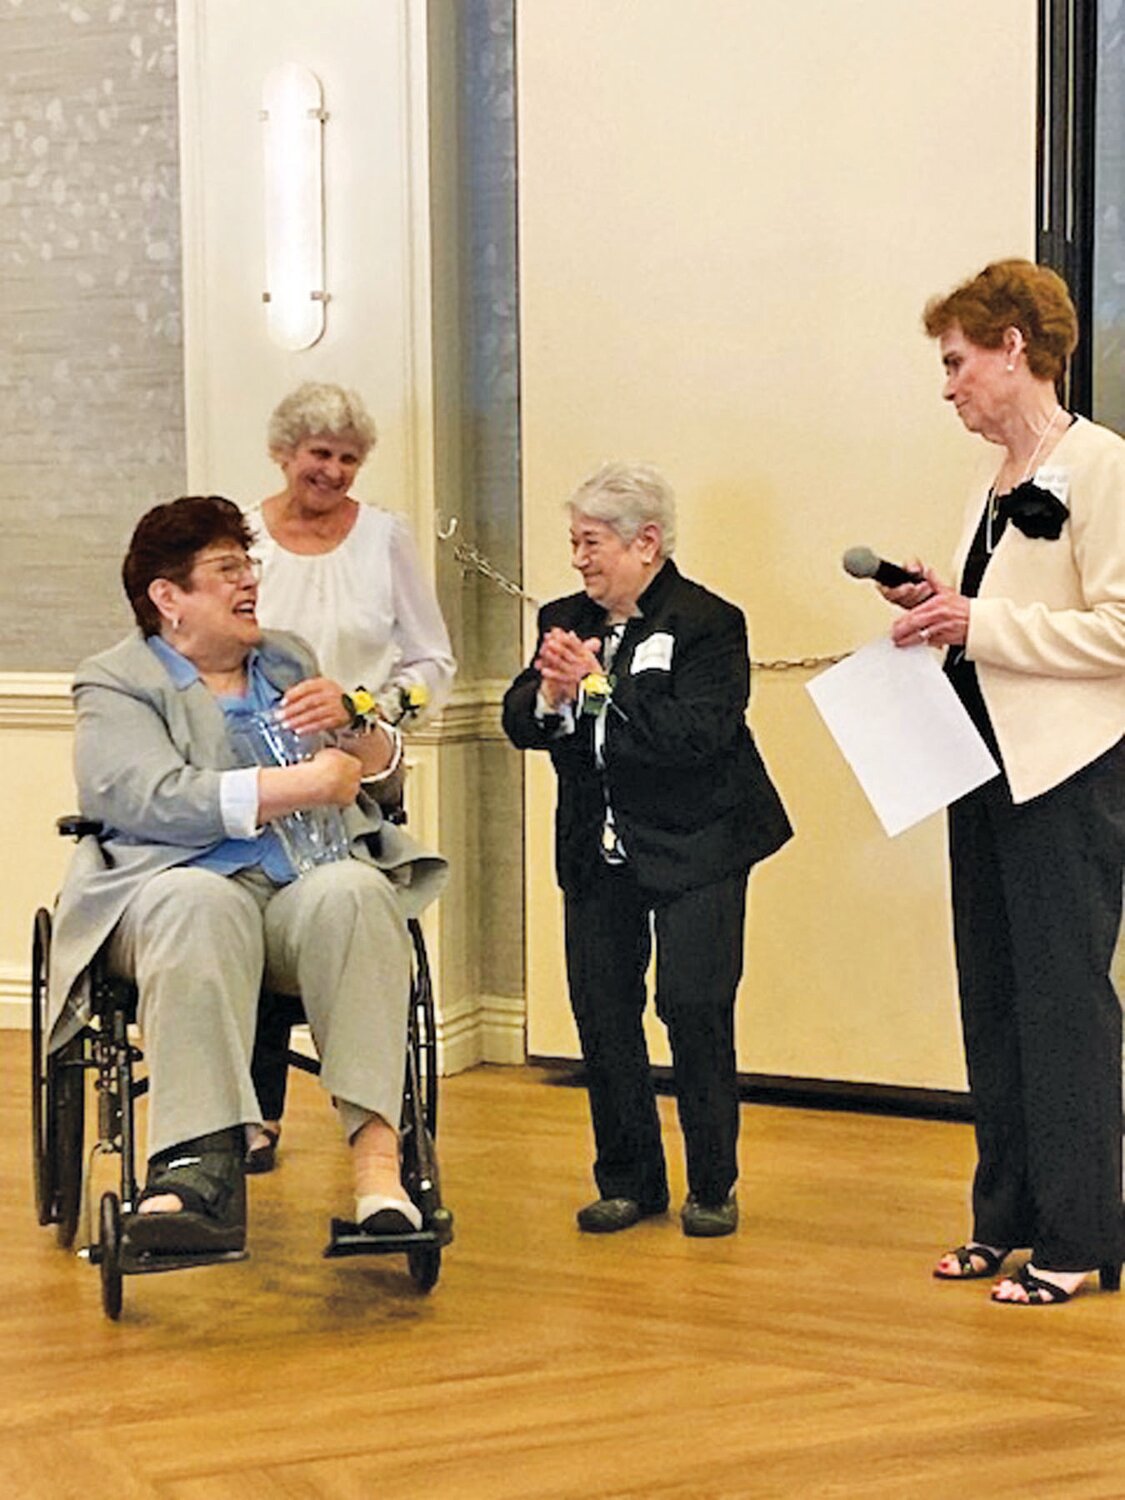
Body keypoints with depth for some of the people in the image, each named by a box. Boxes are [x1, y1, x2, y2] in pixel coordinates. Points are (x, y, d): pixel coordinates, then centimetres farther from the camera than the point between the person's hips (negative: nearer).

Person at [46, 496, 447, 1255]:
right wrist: (306, 783, -11)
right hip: (188, 879, -3)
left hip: (312, 885, 3)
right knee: (195, 904, -38)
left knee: (353, 891, -32)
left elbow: (378, 759, 28)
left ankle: (377, 1150, -41)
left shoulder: (289, 658, 26)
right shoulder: (115, 682, 8)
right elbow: (155, 799, -10)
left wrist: (347, 718, 4)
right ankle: (205, 1164, -49)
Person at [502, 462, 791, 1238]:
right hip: (598, 852, 6)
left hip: (694, 848, -6)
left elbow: (700, 735, -23)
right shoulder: (565, 621, 9)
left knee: (696, 1009, -5)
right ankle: (629, 1180, 19)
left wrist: (601, 685, -23)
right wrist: (550, 694, -17)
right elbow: (519, 724, 5)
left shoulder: (708, 623, -10)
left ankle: (712, 1186, 10)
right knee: (602, 1010, 6)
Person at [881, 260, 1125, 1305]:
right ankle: (1008, 1219, 22)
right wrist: (941, 613, 7)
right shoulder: (998, 487, 16)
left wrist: (982, 625, -18)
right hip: (989, 766, 9)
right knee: (993, 1001, 12)